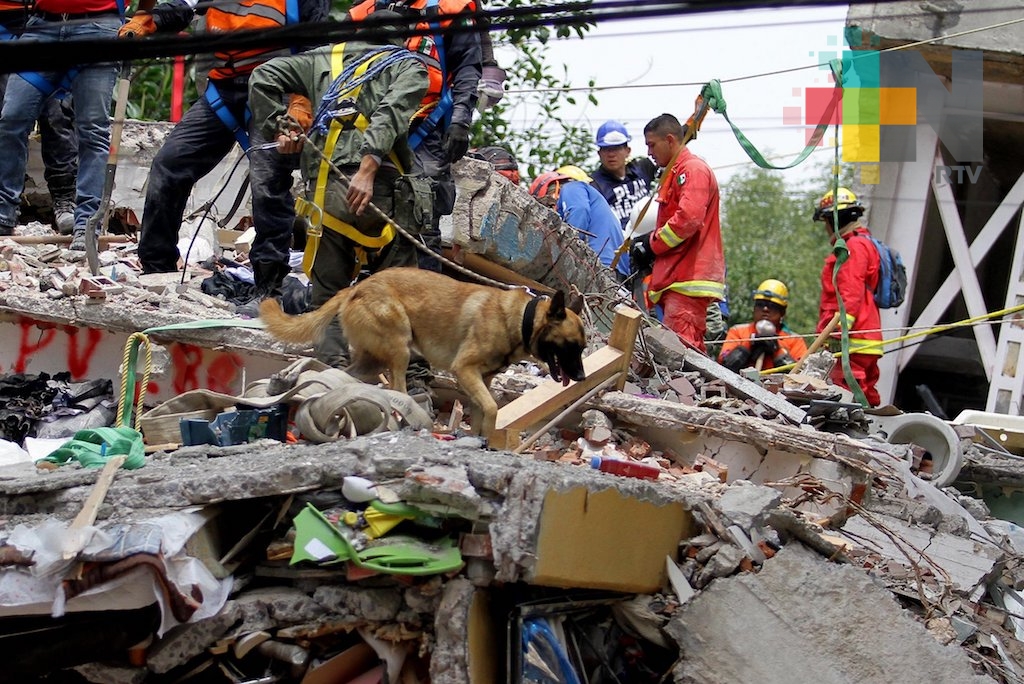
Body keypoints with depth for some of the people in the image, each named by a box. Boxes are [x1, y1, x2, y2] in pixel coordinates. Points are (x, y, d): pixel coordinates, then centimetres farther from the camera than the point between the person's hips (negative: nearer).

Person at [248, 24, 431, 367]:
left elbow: (263, 76, 18)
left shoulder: (325, 58, 25)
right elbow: (390, 114, -6)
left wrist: (276, 129, 21)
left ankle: (333, 367, -6)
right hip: (379, 189, -3)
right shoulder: (408, 66, 13)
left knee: (328, 294, 9)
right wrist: (368, 169, -17)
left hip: (324, 190, 3)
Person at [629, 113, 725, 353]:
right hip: (678, 278, 11)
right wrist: (648, 241, 11)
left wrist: (651, 244, -8)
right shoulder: (674, 173, 26)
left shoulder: (693, 169, -6)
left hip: (687, 279, -11)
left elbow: (689, 219, -19)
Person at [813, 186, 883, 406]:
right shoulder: (862, 244, 26)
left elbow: (851, 293, -18)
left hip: (855, 341, -11)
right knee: (866, 395, 10)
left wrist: (842, 324, -24)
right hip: (866, 340, 11)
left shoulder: (854, 246, -7)